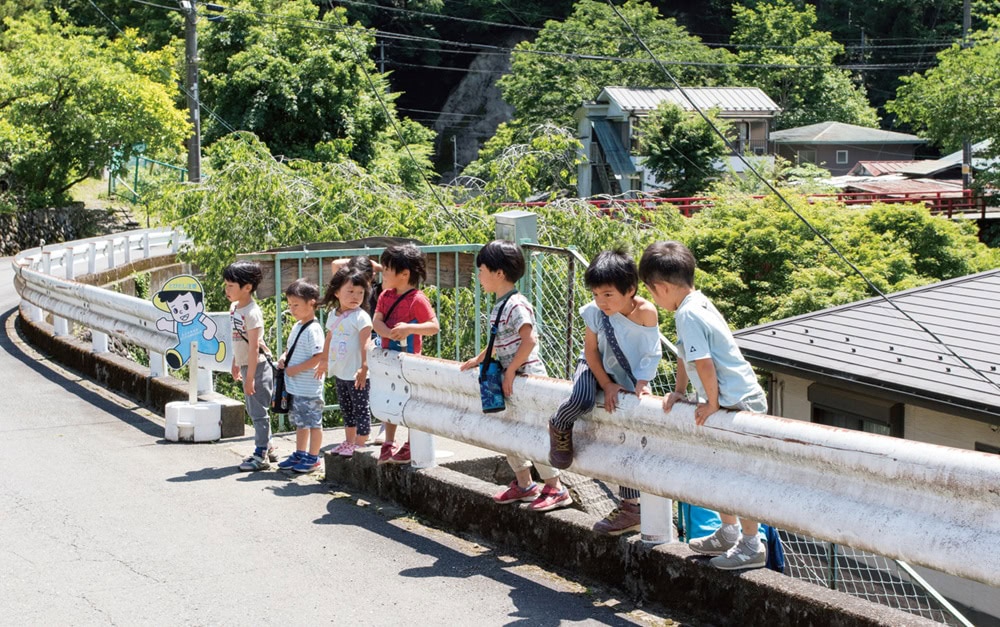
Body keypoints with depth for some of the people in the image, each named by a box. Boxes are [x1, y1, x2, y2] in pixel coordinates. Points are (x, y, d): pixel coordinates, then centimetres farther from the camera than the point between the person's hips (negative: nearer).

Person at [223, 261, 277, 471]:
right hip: (246, 365, 9)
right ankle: (266, 448, 28)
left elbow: (254, 347, -23)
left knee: (258, 411, -3)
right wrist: (236, 364, 22)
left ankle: (261, 456, 4)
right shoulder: (234, 308, 6)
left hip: (258, 366, -9)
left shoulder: (251, 313, -21)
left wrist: (250, 377, -23)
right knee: (253, 410, 17)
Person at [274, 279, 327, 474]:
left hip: (309, 388, -9)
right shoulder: (296, 327, 11)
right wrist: (284, 357, 2)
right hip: (295, 386, 9)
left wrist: (295, 369, -20)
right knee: (300, 422, 19)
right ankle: (300, 454, 29)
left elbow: (318, 357, -23)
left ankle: (313, 457, 10)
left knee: (313, 422, 2)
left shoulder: (313, 329, -17)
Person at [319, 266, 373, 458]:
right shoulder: (333, 315, 7)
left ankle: (359, 445, 5)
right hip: (339, 372, 8)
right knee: (346, 408, 18)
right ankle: (349, 442, 30)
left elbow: (365, 345, -22)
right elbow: (329, 339, 21)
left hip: (356, 374, -8)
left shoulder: (361, 317, -16)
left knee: (361, 409, 0)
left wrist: (364, 368, -29)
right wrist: (324, 362, 27)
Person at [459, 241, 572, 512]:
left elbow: (529, 340, -28)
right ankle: (523, 484, 24)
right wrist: (479, 359, 23)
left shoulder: (516, 305, -19)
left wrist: (510, 371, -23)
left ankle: (555, 489, 0)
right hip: (510, 378, 10)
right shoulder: (499, 306, 11)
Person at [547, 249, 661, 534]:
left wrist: (641, 384, -22)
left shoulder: (645, 312, -27)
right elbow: (591, 350, -10)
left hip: (630, 379, 0)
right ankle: (559, 427, 2)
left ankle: (630, 508, 9)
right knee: (582, 399, -34)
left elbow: (651, 354, -16)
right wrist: (606, 384, -16)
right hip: (598, 368, 0)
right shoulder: (594, 312, -22)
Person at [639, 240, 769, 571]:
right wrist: (679, 390, 18)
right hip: (732, 400, 10)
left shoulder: (688, 314, -22)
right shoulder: (696, 304, 9)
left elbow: (703, 363, -25)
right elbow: (686, 354, 19)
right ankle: (728, 532, 32)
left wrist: (711, 404, -15)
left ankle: (752, 546, 6)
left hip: (738, 403, -10)